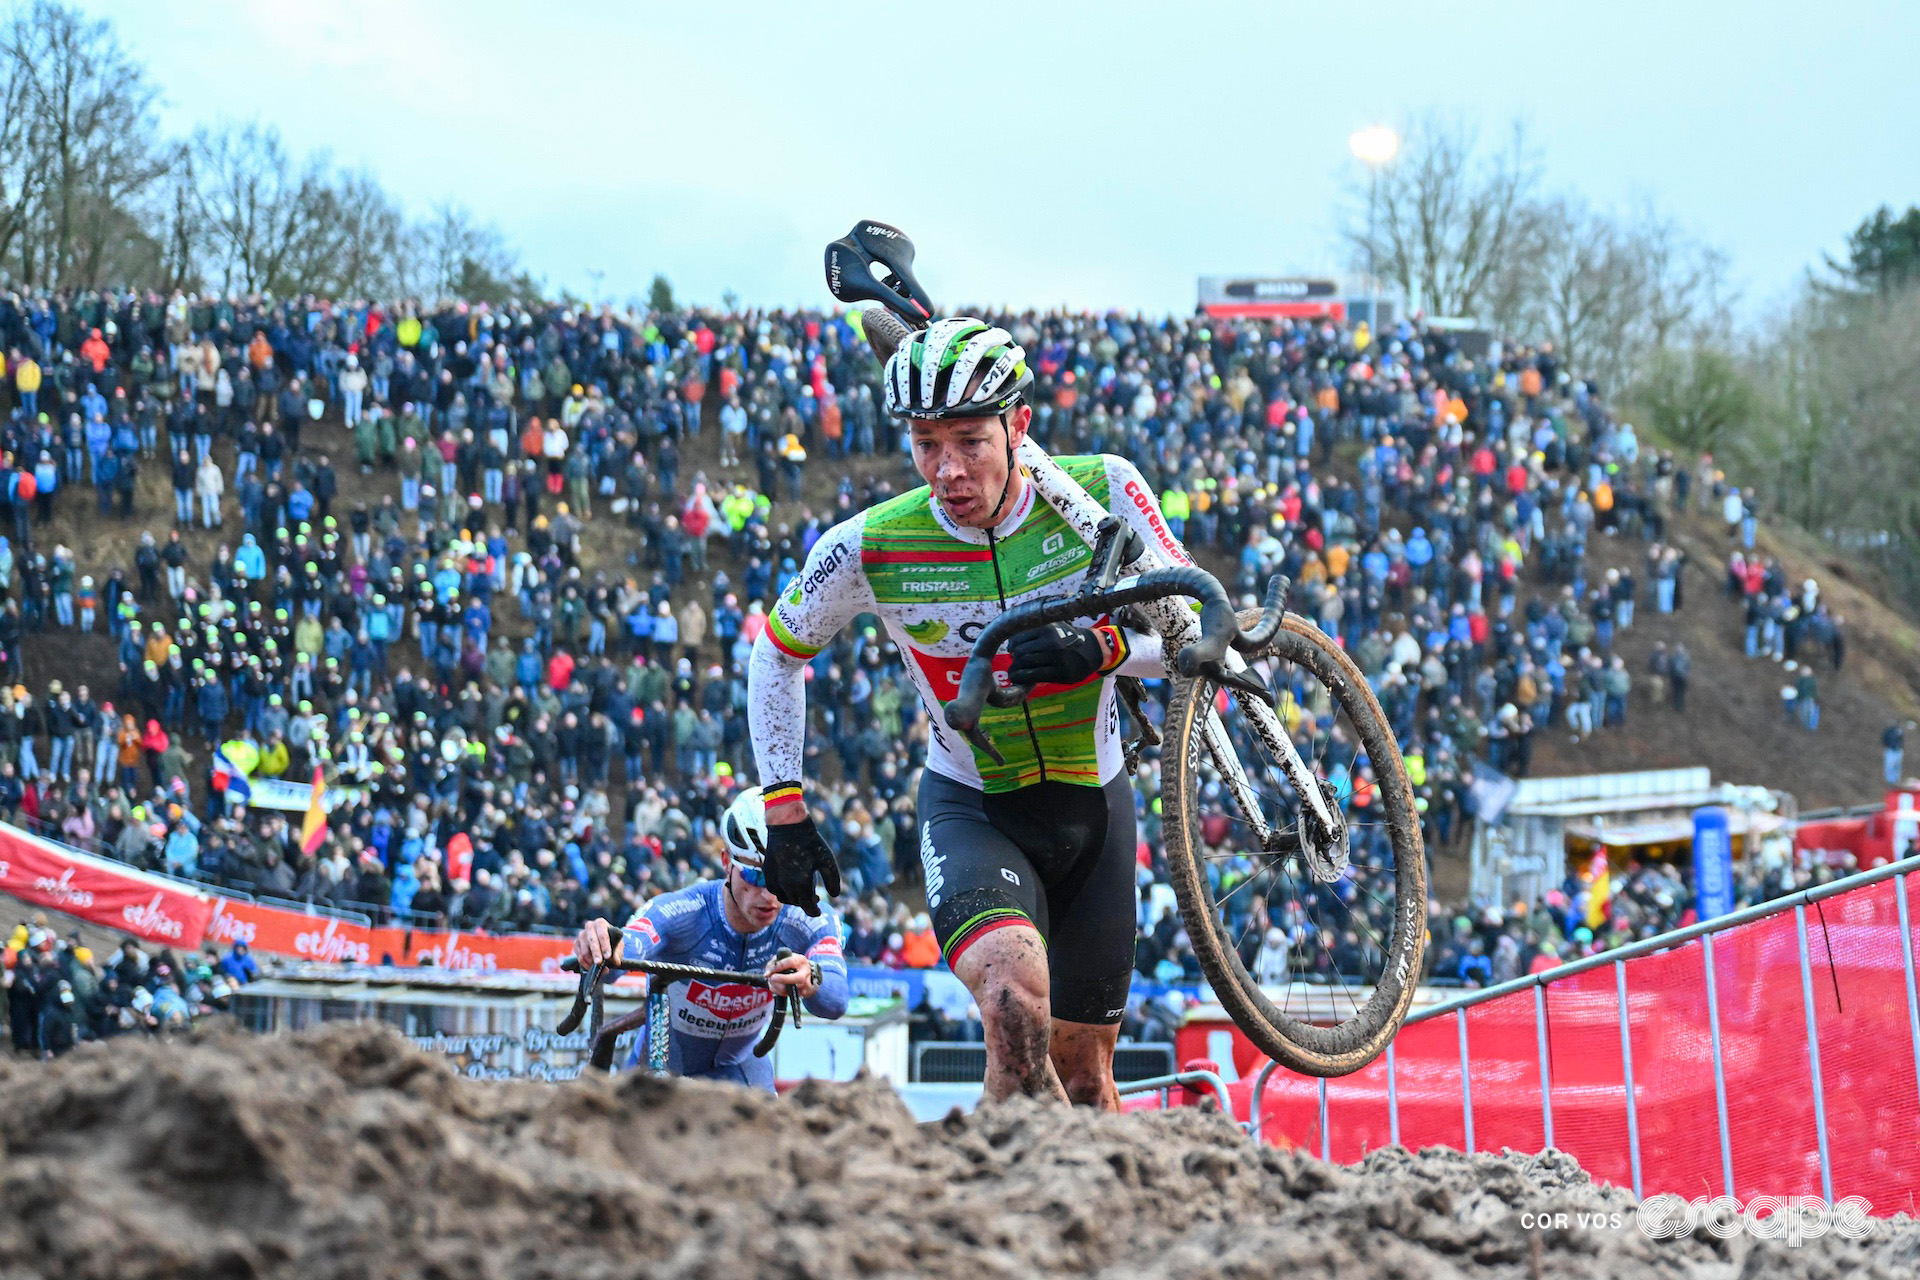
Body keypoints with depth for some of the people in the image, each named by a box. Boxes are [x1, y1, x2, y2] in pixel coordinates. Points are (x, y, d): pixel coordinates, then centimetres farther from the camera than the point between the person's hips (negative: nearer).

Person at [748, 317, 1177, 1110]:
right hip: (971, 808, -2)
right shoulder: (870, 548, -18)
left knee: (1082, 1071, 12)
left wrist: (1103, 649, -33)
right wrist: (783, 811, -4)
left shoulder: (1101, 492, -17)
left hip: (1093, 804, 2)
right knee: (1016, 1006, -33)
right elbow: (777, 653, 0)